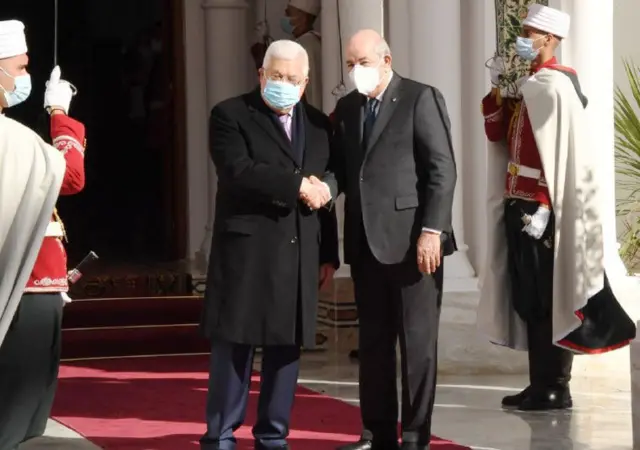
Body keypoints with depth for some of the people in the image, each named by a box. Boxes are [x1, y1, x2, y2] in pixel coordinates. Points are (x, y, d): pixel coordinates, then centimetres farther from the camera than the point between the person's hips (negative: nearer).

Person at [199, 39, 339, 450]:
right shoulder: (231, 115, -1)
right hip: (246, 254, -5)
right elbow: (239, 172, -17)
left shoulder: (318, 124, 15)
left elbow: (324, 191, 17)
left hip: (299, 258, 5)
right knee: (234, 348, -1)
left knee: (287, 349, 6)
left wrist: (329, 253, 13)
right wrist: (297, 186, -17)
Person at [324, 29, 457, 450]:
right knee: (373, 342, 9)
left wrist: (431, 230, -17)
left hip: (412, 239, -6)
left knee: (417, 341, 1)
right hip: (366, 241, 6)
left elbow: (442, 169, -10)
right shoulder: (346, 108, 14)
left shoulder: (422, 98, -5)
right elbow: (341, 168, 14)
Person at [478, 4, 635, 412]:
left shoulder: (556, 88, -14)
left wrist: (544, 209, -21)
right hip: (519, 205, 9)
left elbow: (565, 156, -18)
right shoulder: (527, 85, 13)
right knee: (527, 301, 11)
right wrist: (497, 88, 4)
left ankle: (556, 390, 3)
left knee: (547, 302, -3)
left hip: (542, 210, -9)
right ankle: (540, 385, 18)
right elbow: (496, 134, 16)